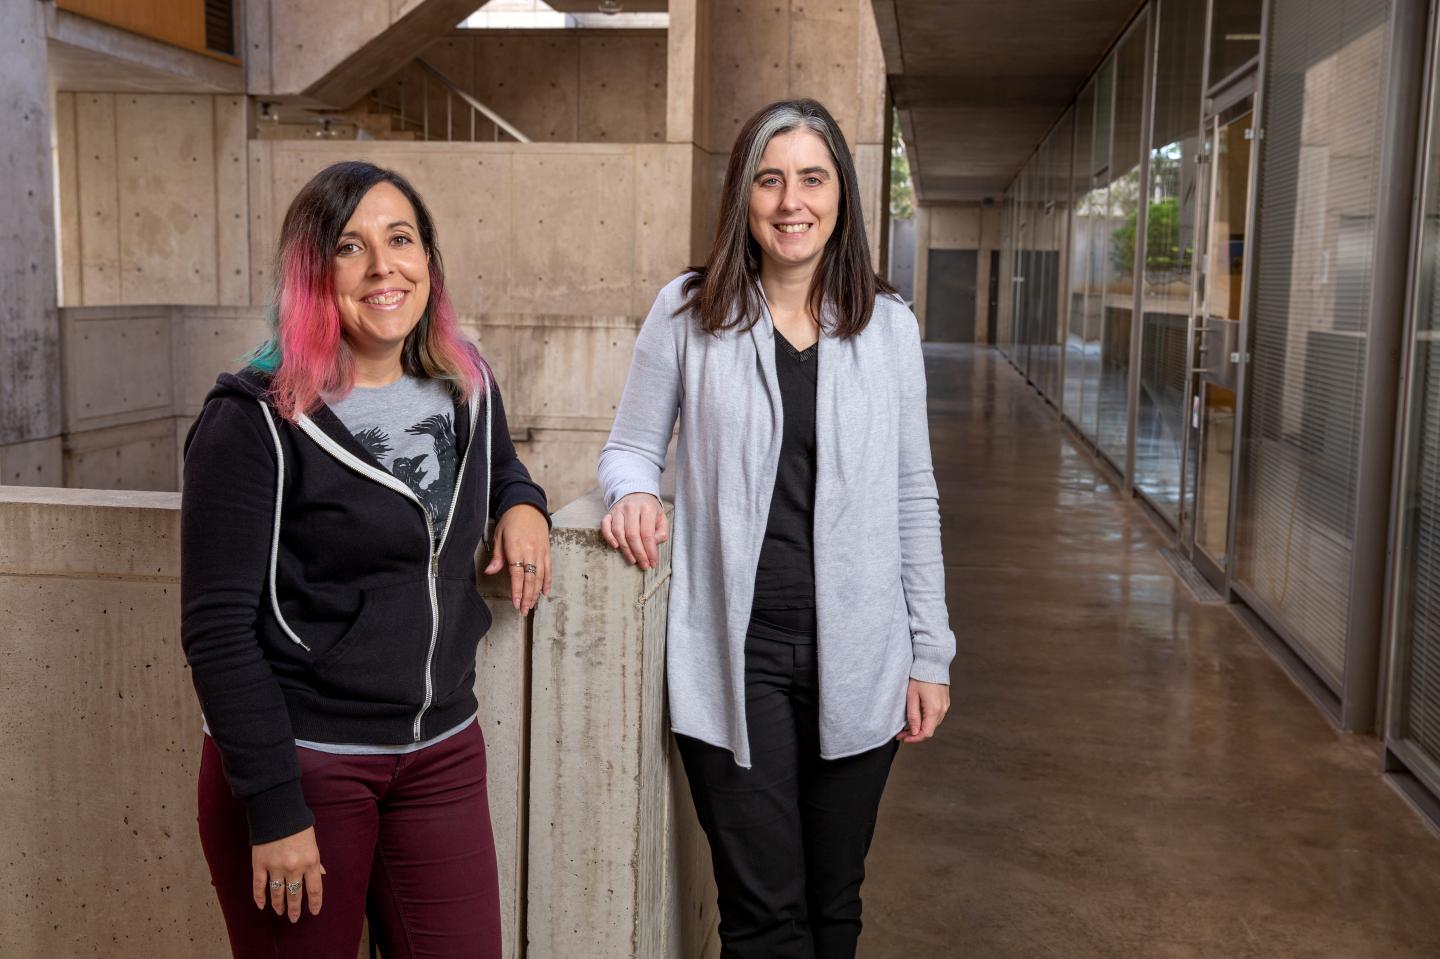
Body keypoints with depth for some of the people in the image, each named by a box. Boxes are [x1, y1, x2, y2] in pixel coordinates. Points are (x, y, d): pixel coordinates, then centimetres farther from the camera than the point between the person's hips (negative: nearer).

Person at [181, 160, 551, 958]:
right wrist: (274, 809, -15)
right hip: (300, 761, -4)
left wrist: (522, 505, 2)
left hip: (443, 751, 5)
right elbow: (218, 629, -13)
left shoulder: (468, 389, 4)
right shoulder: (255, 421, -13)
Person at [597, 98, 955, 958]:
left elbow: (914, 500, 7)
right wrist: (635, 491, -15)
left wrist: (930, 656, 6)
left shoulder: (889, 324, 4)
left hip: (856, 660, 2)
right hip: (735, 659, -2)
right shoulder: (688, 312, -1)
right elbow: (631, 447, 9)